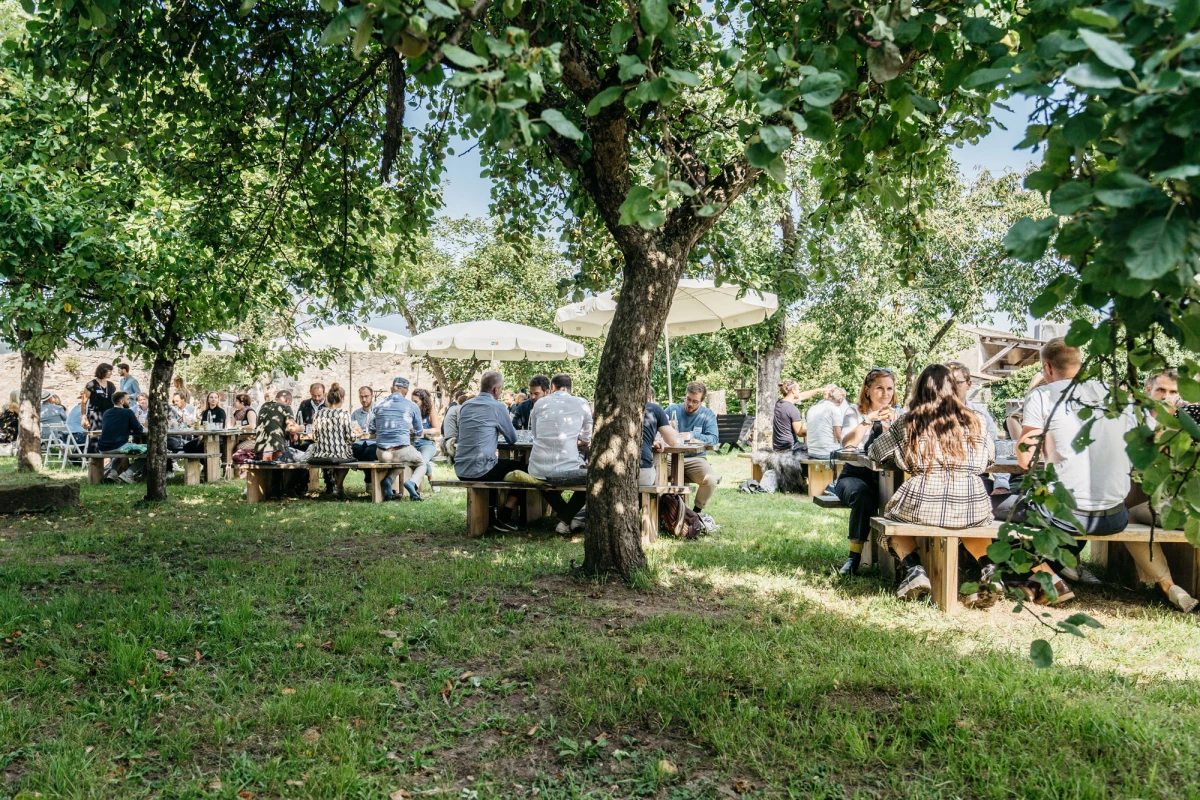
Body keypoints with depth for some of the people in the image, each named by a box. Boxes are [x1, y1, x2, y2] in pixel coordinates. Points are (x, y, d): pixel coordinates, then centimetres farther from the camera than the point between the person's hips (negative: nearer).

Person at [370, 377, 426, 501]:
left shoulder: (379, 404, 9)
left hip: (382, 453, 3)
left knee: (398, 462, 36)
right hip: (402, 451, -3)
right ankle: (412, 482, -6)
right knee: (421, 463, 27)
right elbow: (418, 432, 12)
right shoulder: (412, 406, 2)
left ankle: (388, 479, 3)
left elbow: (371, 431, 16)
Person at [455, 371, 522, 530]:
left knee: (496, 463, 35)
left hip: (460, 470, 7)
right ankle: (504, 518, 12)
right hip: (480, 470, -7)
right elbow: (513, 439, 3)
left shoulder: (466, 405, 11)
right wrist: (500, 429, 24)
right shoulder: (497, 406, -7)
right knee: (520, 468, 14)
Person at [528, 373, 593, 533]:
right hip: (568, 470, -2)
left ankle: (567, 518, 27)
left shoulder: (540, 403, 8)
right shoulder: (582, 404, 4)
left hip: (538, 471, 3)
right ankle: (567, 518, 19)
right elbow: (586, 441, 12)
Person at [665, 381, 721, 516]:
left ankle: (697, 510, 2)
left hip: (695, 458, 0)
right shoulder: (672, 409, 8)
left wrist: (692, 435, -20)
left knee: (711, 480, -29)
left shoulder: (707, 414, 7)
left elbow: (713, 439, -7)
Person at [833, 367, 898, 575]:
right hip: (854, 475, -2)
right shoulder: (855, 412, 4)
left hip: (883, 478, 2)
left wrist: (890, 424, -17)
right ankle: (855, 555, -26)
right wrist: (869, 420, -21)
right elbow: (847, 443, -15)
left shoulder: (896, 415, 12)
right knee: (863, 495, -37)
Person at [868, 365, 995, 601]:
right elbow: (989, 457, 24)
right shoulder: (975, 421, 8)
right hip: (973, 509, 2)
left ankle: (913, 569, 8)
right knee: (984, 518, 38)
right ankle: (987, 567, 13)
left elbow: (874, 452, 14)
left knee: (891, 514, 30)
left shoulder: (908, 423, 3)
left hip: (922, 506, -2)